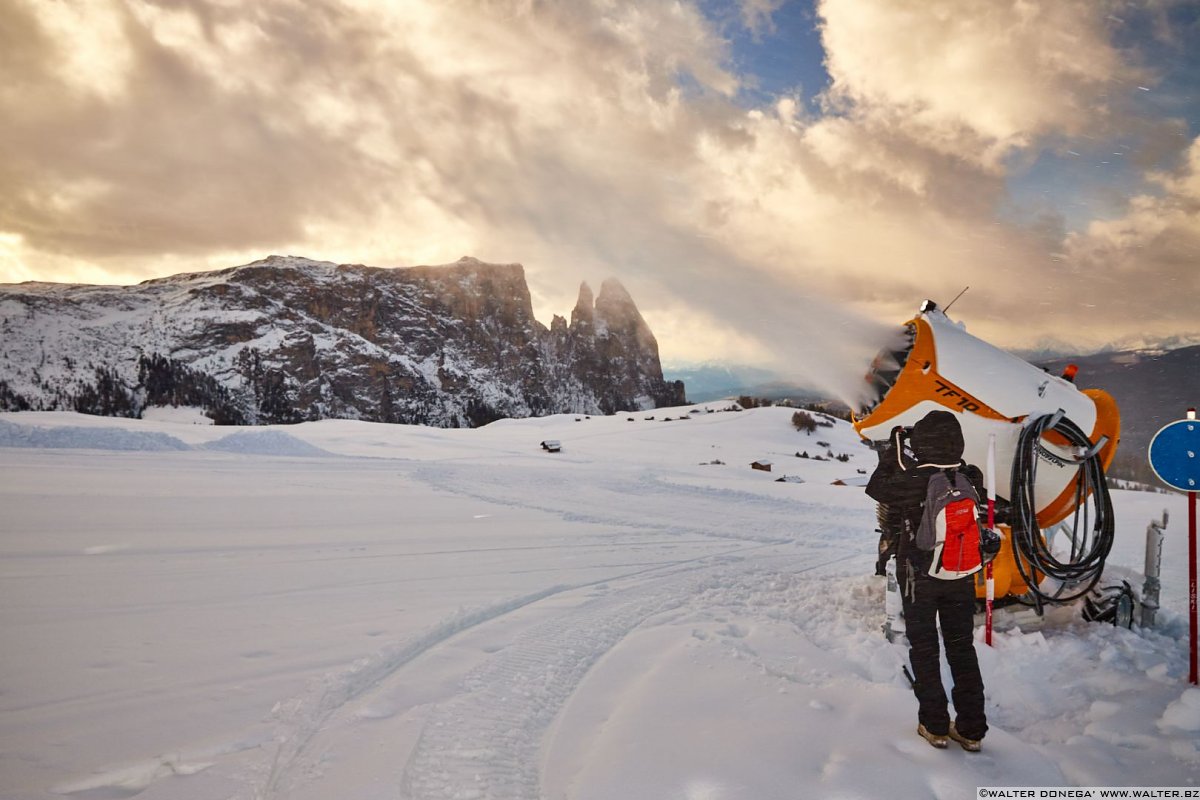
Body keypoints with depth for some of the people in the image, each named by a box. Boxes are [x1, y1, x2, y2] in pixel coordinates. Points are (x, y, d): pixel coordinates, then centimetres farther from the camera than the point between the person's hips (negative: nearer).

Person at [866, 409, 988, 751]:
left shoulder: (912, 482, -22)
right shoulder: (972, 479, -11)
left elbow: (876, 488, -3)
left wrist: (891, 452, 5)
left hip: (919, 578, -3)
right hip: (961, 578, 3)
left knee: (924, 650, 12)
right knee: (962, 649, 15)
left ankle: (935, 726, 16)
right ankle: (971, 729, 20)